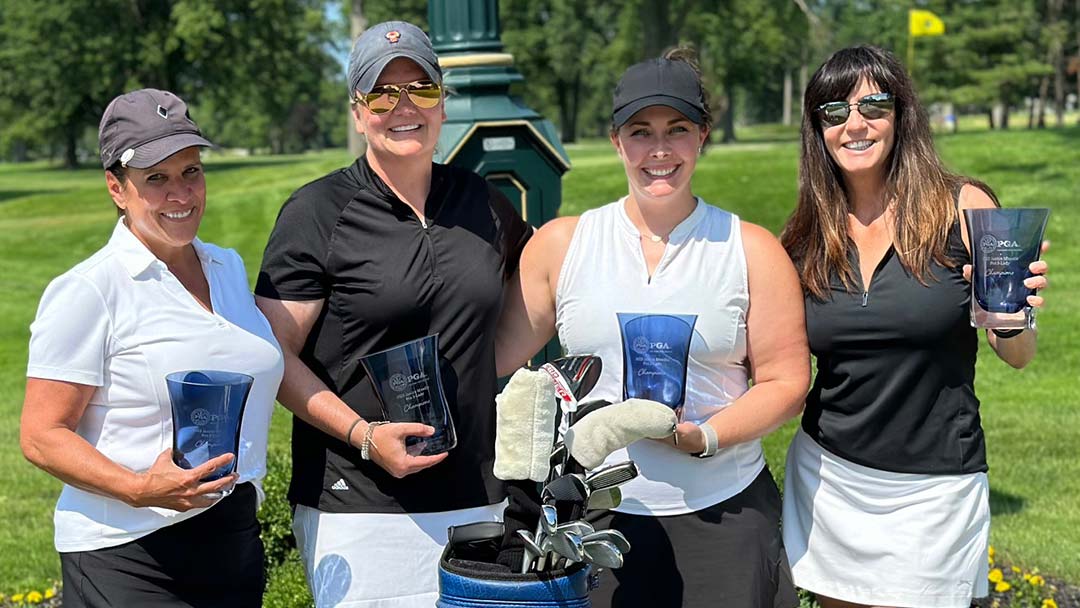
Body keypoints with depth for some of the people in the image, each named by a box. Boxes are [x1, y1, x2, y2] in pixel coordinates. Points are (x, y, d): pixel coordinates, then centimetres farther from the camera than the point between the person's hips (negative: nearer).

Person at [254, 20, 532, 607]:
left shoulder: (482, 201, 10)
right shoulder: (316, 212, -4)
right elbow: (276, 355, -6)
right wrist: (364, 435, -17)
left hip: (478, 498, 4)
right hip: (359, 508, -4)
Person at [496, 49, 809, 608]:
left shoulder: (752, 250, 2)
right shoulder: (560, 244, 4)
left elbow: (786, 381, 0)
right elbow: (496, 354, 5)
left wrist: (706, 437, -14)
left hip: (722, 517, 0)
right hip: (594, 516, 1)